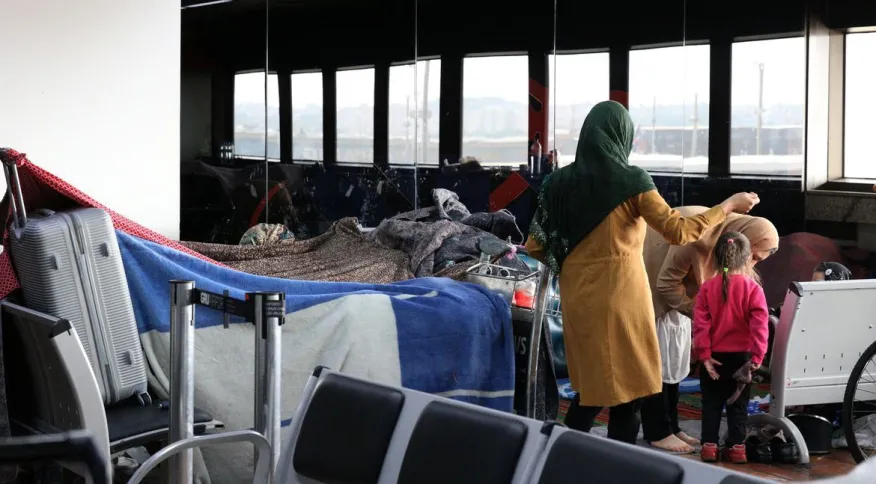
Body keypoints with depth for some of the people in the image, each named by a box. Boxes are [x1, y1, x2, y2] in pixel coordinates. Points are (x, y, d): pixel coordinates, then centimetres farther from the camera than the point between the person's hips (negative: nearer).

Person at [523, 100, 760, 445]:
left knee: (590, 388, 19)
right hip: (619, 297, -5)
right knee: (625, 390, 6)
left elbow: (535, 247, 7)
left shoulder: (560, 182, 3)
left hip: (578, 299, 5)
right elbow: (678, 232, -12)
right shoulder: (630, 181, -10)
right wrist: (728, 206, -1)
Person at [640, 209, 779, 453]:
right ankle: (657, 432, -3)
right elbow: (666, 282, -27)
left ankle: (670, 426, 15)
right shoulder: (699, 235, -33)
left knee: (673, 358, 9)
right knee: (656, 358, -7)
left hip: (670, 289, 9)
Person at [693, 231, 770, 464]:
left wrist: (704, 354, -7)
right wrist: (757, 356, -13)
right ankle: (736, 447, 10)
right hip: (741, 356, -1)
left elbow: (701, 324, -9)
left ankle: (709, 446, 10)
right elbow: (760, 325, -14)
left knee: (712, 403, 11)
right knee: (738, 405, 10)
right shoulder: (753, 289, -8)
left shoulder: (707, 288, -4)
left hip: (714, 357, 1)